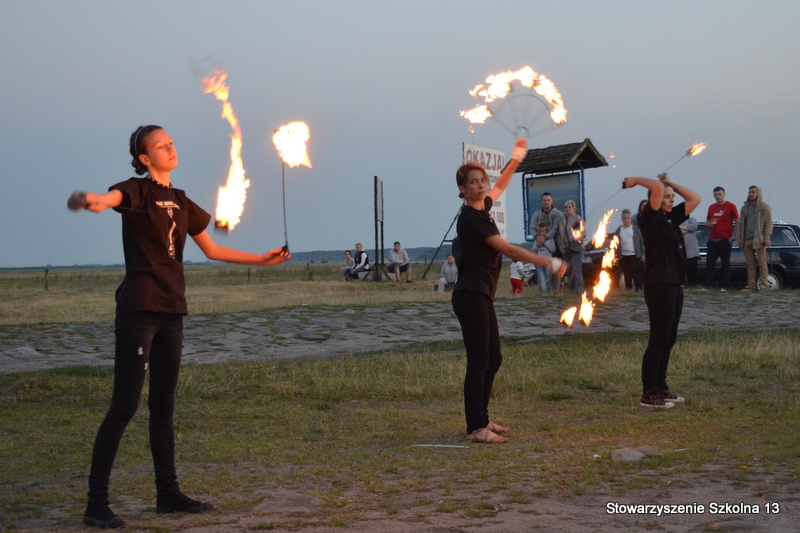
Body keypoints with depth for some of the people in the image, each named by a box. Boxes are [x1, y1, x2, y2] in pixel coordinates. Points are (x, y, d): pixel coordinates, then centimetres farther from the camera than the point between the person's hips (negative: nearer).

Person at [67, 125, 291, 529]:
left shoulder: (181, 202, 16)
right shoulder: (137, 191, -6)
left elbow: (212, 250, 25)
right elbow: (112, 197, -31)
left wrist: (262, 259, 24)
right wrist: (89, 201, -55)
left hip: (170, 310, 7)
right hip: (138, 309, -7)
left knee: (163, 405, 13)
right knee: (125, 404, -10)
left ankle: (168, 493, 21)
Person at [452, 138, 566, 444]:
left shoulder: (482, 208, 13)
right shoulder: (471, 218, -14)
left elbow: (500, 187, 34)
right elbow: (506, 248, -18)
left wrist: (516, 160, 29)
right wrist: (546, 262, -17)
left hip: (482, 296, 10)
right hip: (471, 295, -10)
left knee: (493, 358, 14)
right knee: (479, 361, -10)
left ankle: (481, 420, 22)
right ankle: (476, 428, -8)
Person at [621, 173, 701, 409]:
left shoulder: (671, 218, 14)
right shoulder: (650, 218, -9)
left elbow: (695, 198, 19)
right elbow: (657, 186, -22)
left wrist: (671, 183, 14)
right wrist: (635, 181, -6)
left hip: (675, 285, 9)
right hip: (658, 285, -9)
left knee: (669, 339, 13)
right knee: (658, 340, -7)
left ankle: (660, 388, 21)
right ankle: (648, 395, -4)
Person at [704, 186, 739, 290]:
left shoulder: (730, 206, 0)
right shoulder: (711, 207, 14)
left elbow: (737, 222, -1)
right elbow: (707, 221, 24)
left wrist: (733, 237, -10)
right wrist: (709, 223, -1)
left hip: (725, 240, -5)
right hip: (712, 240, 5)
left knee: (725, 264, -1)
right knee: (709, 263, 0)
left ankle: (724, 287, 0)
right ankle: (707, 286, 1)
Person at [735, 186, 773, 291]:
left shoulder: (764, 207, 3)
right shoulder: (744, 208, 19)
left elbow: (768, 223, -2)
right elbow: (740, 224, 19)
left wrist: (767, 238, -12)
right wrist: (739, 238, 9)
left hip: (759, 239, -5)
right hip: (746, 239, 5)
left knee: (762, 262, -5)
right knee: (750, 264, 4)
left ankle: (764, 284, -3)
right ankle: (751, 285, 5)